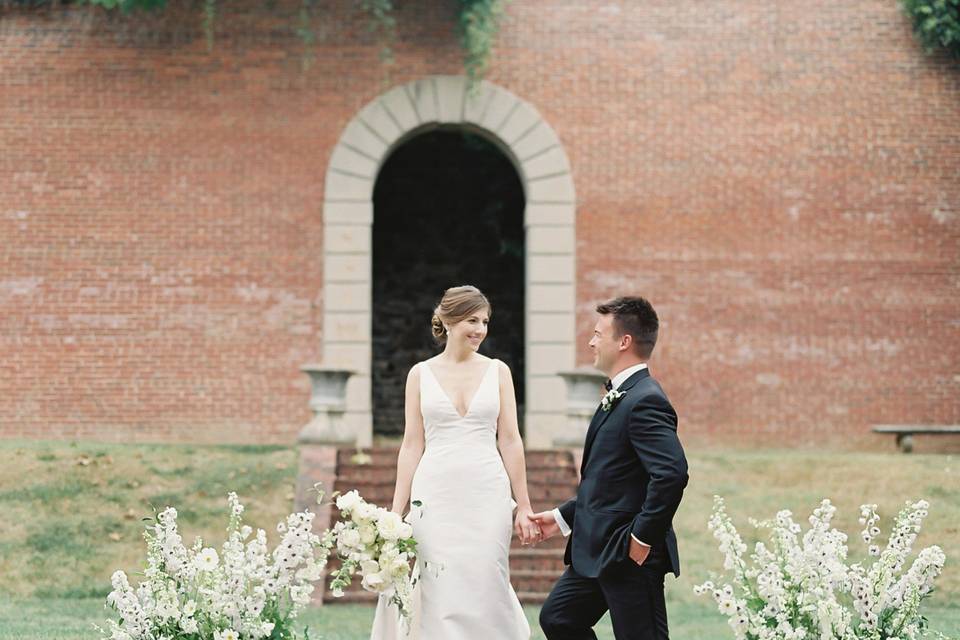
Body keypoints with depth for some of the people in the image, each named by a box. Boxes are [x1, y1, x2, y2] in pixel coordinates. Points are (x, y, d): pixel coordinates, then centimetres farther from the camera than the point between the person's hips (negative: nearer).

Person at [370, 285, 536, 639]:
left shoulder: (497, 371, 7)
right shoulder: (421, 374, 6)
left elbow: (510, 441, 5)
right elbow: (412, 445, 6)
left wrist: (523, 507, 1)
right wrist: (396, 512, 1)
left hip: (487, 496, 0)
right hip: (435, 497, 0)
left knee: (485, 590, -2)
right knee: (441, 596, -4)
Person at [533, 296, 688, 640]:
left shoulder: (645, 401, -18)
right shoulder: (619, 396, 15)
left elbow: (672, 473, -29)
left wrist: (643, 538, -23)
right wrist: (563, 517, 21)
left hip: (630, 555, -11)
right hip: (598, 551, 11)